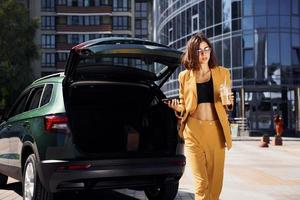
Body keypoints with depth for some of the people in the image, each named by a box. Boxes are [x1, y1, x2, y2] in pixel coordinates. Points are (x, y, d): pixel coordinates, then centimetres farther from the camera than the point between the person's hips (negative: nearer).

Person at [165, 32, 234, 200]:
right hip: (194, 131, -1)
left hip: (216, 130, 1)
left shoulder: (222, 73, 9)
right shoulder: (185, 76, 8)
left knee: (216, 180, 6)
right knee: (201, 181, -8)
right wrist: (177, 108, -8)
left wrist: (229, 103, -7)